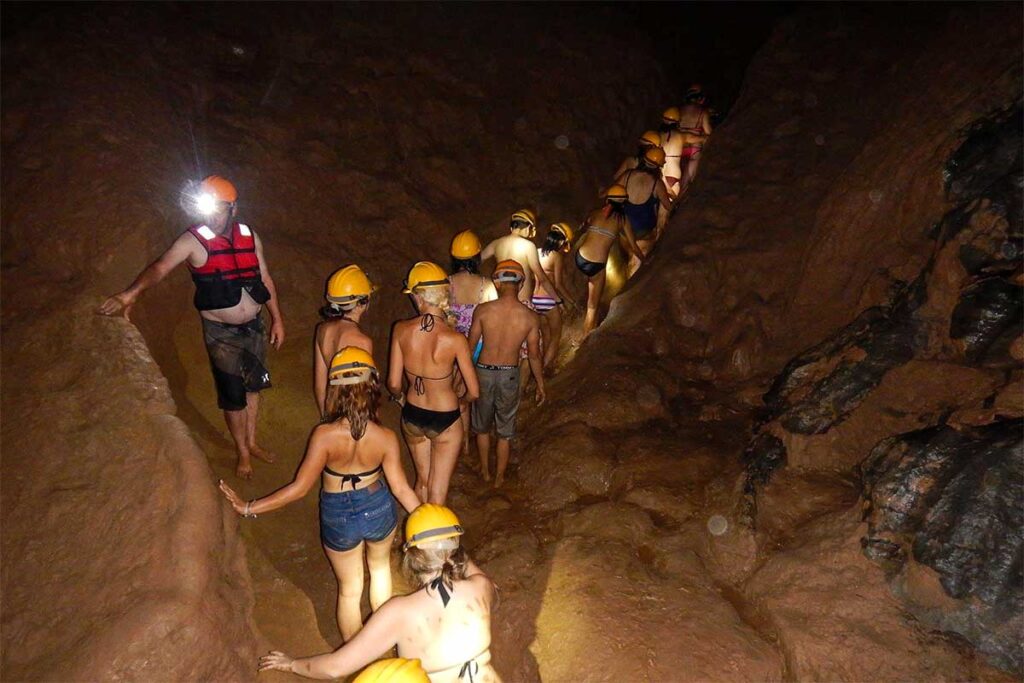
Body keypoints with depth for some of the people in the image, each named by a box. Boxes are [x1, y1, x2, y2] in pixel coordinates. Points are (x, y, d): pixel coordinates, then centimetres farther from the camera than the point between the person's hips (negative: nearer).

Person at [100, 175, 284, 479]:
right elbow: (160, 267, -30)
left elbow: (265, 279, 7)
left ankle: (251, 442, 38)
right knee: (233, 394, 4)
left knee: (253, 385, 18)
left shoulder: (249, 236, -1)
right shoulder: (193, 240, -15)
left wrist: (277, 318, 8)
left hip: (254, 327, 5)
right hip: (221, 332, -4)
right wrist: (133, 292, -48)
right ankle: (242, 452, 26)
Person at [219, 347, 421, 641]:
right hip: (378, 510, 1)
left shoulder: (325, 435, -29)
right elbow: (401, 488, -15)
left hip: (339, 518, -1)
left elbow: (300, 487, -23)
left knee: (349, 588, 23)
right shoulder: (385, 437, -24)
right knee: (380, 567, 33)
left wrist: (249, 508, -13)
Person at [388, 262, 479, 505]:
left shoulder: (401, 330, -17)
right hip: (445, 421, -3)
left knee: (422, 481, 26)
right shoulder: (454, 339, -24)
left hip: (412, 417, 4)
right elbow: (473, 392, -15)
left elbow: (393, 384, -9)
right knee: (437, 492, 14)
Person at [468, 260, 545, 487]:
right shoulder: (530, 317, -14)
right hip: (510, 375, 0)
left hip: (483, 372, 0)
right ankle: (499, 477, 32)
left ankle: (485, 471, 39)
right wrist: (540, 384, 9)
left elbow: (470, 345, -6)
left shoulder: (483, 310, -16)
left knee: (482, 426, 23)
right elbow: (534, 355, -6)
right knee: (505, 430, 19)